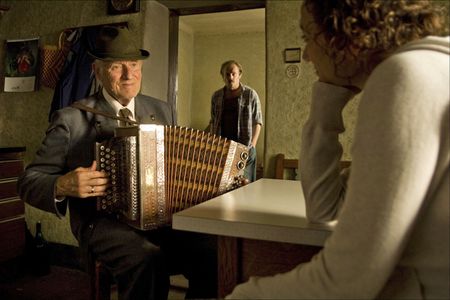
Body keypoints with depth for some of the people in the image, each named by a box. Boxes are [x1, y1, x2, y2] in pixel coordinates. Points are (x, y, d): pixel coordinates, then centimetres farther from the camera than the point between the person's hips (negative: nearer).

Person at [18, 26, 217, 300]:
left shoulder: (161, 110, 14)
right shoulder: (70, 119, 1)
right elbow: (29, 182, 4)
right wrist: (63, 186, -19)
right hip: (103, 222, -3)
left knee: (213, 252, -25)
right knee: (148, 259, -34)